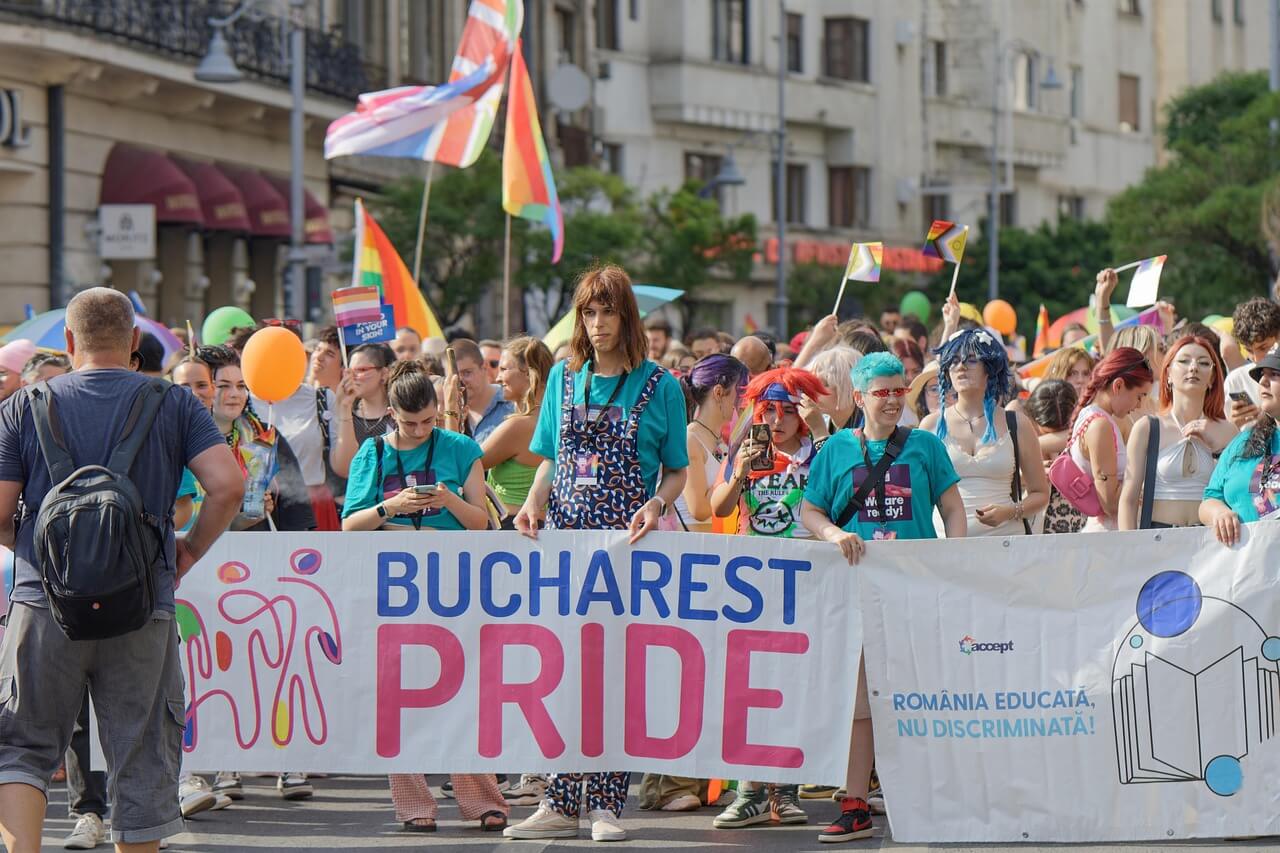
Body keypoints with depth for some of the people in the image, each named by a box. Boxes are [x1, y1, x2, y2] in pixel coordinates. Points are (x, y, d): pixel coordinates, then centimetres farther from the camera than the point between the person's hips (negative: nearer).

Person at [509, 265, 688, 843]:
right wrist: (534, 503, -1)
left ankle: (605, 805, -1)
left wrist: (655, 505, -14)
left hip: (627, 542, -3)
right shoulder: (565, 378, 13)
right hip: (565, 536, 3)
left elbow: (677, 471, 6)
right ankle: (561, 804, 2)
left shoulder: (659, 386, 2)